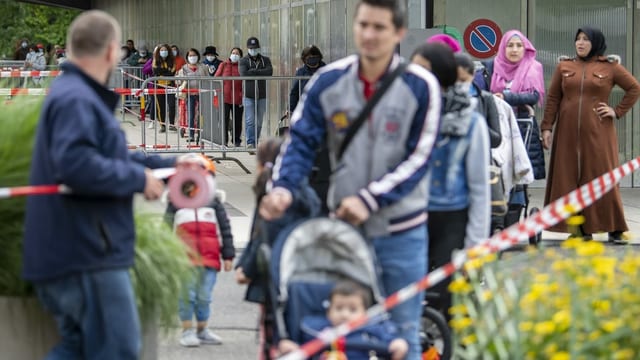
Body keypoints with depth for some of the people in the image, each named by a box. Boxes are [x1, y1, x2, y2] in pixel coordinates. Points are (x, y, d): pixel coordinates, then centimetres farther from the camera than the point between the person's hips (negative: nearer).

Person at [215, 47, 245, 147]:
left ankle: (236, 140, 16)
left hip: (237, 99, 0)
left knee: (237, 121, 5)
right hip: (224, 97, 0)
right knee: (224, 120, -4)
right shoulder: (223, 65, 11)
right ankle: (224, 140, 2)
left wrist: (243, 95, -3)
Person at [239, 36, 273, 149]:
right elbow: (244, 74, -15)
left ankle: (255, 142, 14)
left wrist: (253, 71, -11)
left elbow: (269, 72, -10)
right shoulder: (243, 61, 4)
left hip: (262, 96, 3)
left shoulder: (265, 60, 10)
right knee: (250, 121, -11)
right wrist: (260, 73, -9)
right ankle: (250, 143, -13)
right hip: (249, 96, -2)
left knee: (259, 122, 6)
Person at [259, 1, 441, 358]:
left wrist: (369, 200, -18)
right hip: (345, 225, 2)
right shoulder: (329, 81, -3)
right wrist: (283, 188, -21)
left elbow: (418, 158, -10)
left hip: (402, 231, -2)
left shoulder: (421, 86, -9)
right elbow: (301, 141, -2)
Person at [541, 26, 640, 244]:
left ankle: (614, 230, 2)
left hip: (598, 133, -2)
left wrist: (618, 111, 0)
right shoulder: (564, 67, 8)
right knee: (570, 178, 0)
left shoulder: (610, 67, 2)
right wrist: (547, 127, 0)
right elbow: (552, 99, 7)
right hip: (568, 132, 3)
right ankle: (581, 229, 5)